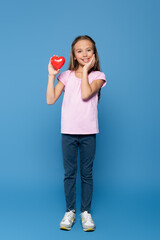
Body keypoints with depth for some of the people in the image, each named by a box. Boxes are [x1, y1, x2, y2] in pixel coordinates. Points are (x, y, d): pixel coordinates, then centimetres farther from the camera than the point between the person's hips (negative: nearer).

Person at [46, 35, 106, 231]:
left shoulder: (97, 76, 1)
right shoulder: (66, 76, 5)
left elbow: (86, 94, -19)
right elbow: (50, 100, -3)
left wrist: (86, 69, -11)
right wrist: (51, 75, -6)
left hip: (88, 132, -1)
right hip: (68, 131, 1)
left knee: (86, 173, 8)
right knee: (69, 173, 8)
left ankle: (86, 212, 22)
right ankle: (70, 211, 23)